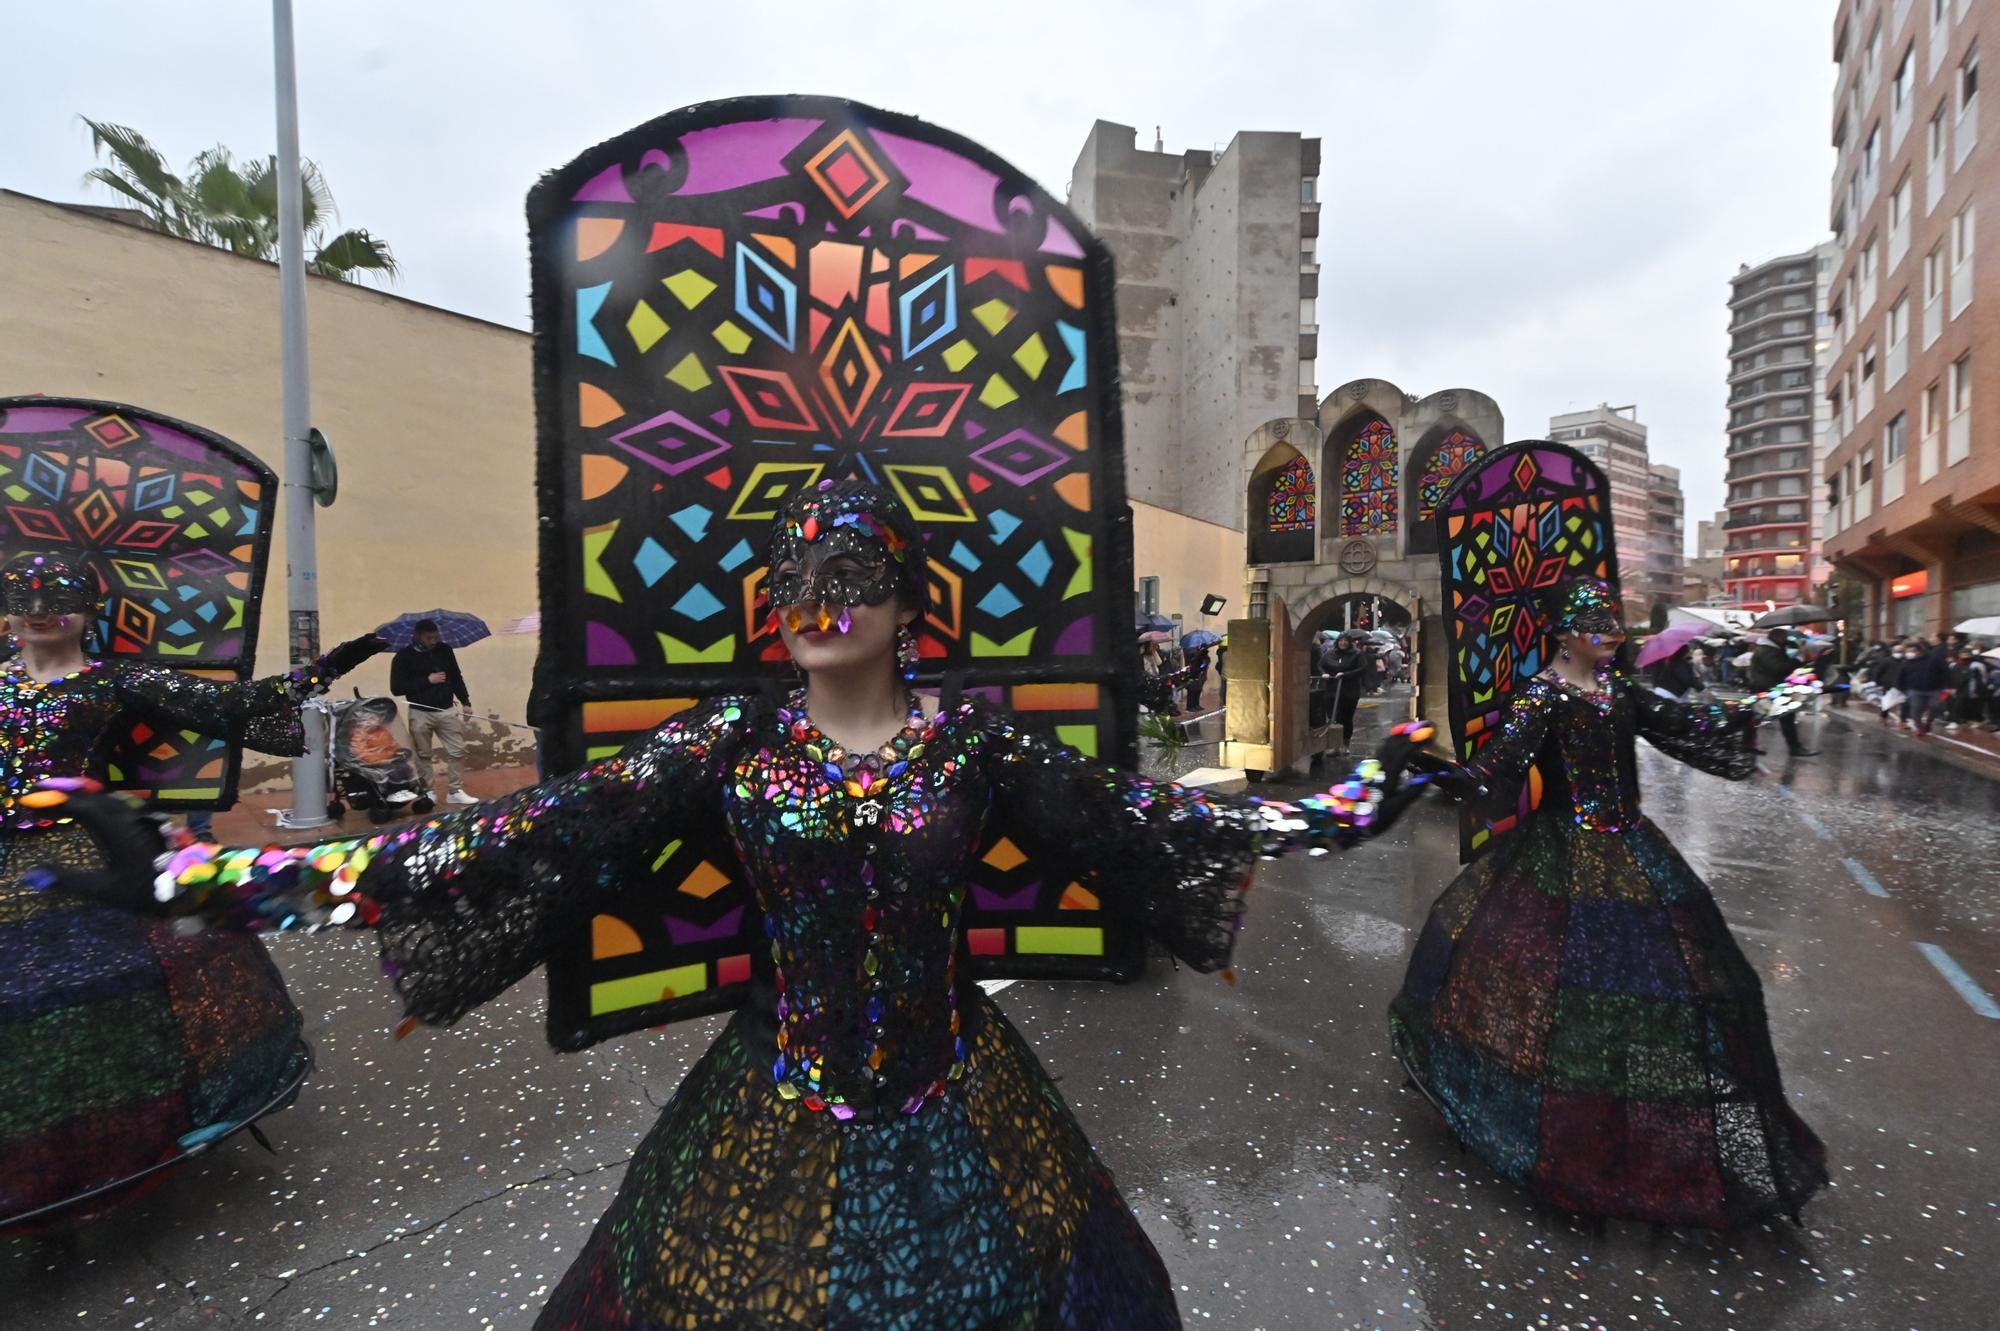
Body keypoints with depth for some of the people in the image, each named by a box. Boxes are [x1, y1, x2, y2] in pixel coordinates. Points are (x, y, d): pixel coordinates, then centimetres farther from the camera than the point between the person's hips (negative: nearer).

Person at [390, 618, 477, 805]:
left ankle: (456, 792, 11)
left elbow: (456, 678, 13)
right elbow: (396, 688, -11)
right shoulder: (404, 657, -6)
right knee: (423, 756, 6)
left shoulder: (445, 650, 4)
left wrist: (465, 702, 7)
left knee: (458, 751, 2)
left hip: (447, 710, 3)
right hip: (420, 714, -3)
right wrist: (427, 680, -16)